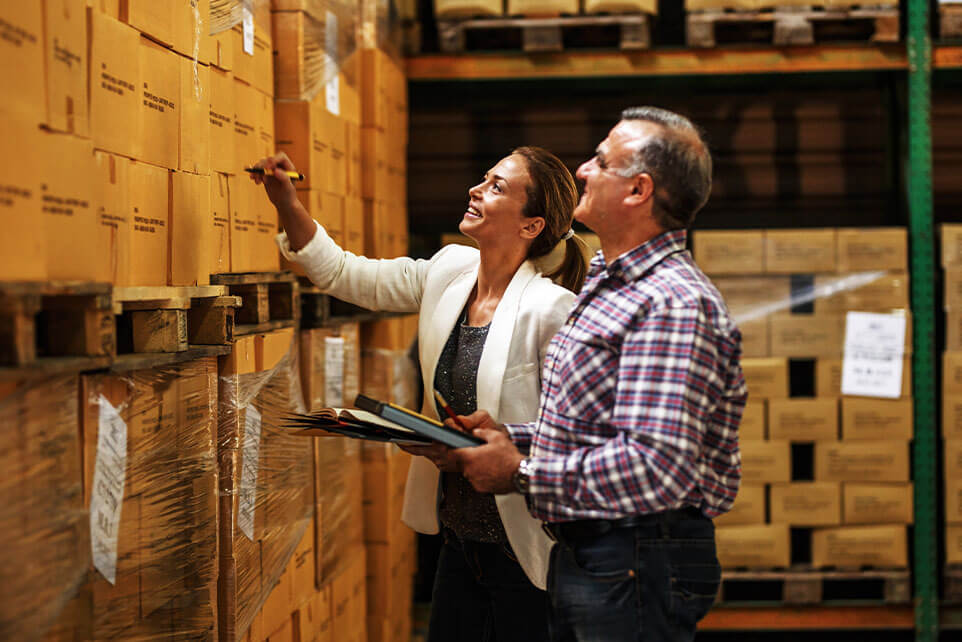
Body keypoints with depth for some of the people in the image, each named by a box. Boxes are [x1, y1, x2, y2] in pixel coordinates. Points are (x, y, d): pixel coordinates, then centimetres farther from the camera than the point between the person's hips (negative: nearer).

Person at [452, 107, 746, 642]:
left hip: (637, 571, -10)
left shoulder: (673, 305, -19)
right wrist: (509, 437, 4)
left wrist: (521, 475, -19)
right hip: (583, 554, 10)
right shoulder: (609, 287, 15)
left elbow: (657, 467, -28)